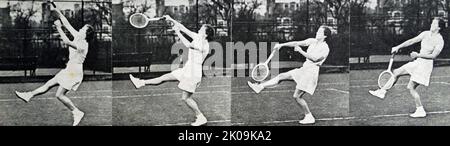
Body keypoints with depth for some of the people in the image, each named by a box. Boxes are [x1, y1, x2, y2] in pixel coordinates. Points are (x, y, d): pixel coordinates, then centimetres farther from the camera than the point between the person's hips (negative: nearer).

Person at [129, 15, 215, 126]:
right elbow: (184, 29, 10)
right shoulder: (198, 38, 6)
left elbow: (188, 45, -31)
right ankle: (142, 83, 24)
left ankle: (201, 117, 4)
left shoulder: (204, 44, -20)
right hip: (187, 70, 9)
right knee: (166, 77, 14)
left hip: (193, 73, -9)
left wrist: (178, 32, -23)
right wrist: (171, 20, 8)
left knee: (185, 97, -5)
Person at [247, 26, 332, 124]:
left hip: (311, 72, -8)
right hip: (303, 69, 8)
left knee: (297, 96, -9)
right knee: (281, 76, 6)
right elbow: (296, 43, 9)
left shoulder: (325, 48, -15)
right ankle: (260, 87, 10)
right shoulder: (312, 41, 8)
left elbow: (314, 58, -26)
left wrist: (301, 51, -22)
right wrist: (281, 45, 4)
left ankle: (309, 117, 2)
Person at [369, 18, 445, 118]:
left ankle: (421, 111, 1)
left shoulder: (439, 41, -16)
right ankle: (382, 92, 18)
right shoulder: (426, 34, 4)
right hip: (417, 62, 8)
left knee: (411, 87, -9)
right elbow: (412, 41, 8)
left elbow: (433, 55, -22)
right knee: (396, 72, 10)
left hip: (426, 64, -8)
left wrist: (418, 55, -24)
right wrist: (398, 47, 5)